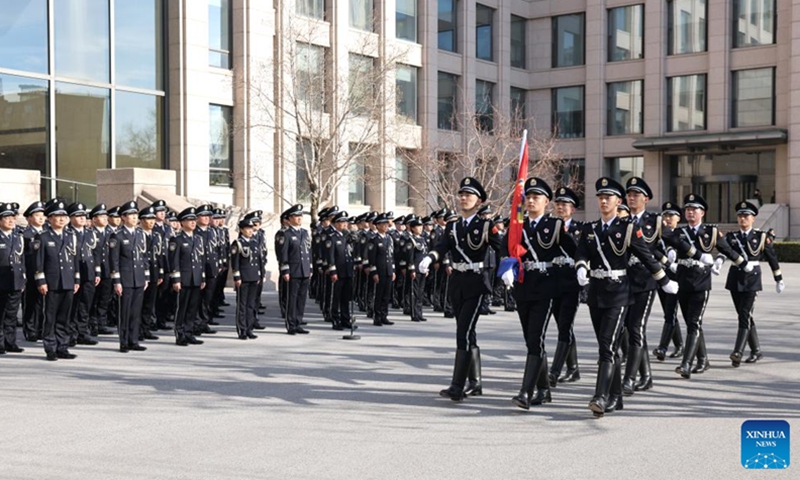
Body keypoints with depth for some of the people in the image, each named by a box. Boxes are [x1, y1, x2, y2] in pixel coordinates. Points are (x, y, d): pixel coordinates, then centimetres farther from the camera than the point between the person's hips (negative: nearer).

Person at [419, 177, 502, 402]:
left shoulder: (486, 225, -3)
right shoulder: (453, 226, 11)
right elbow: (442, 246, -6)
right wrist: (428, 259, -27)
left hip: (475, 284, -6)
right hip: (456, 283, 6)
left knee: (463, 333, -13)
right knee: (468, 334, 13)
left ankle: (457, 387, -15)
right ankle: (475, 383, 24)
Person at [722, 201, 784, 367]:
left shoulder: (761, 237, 1)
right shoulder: (731, 236, 7)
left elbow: (772, 259, 8)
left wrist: (779, 280, 13)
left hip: (752, 280, -4)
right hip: (735, 279, 4)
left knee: (745, 315, -14)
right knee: (744, 316, 10)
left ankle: (738, 353, -20)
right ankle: (756, 351, 23)